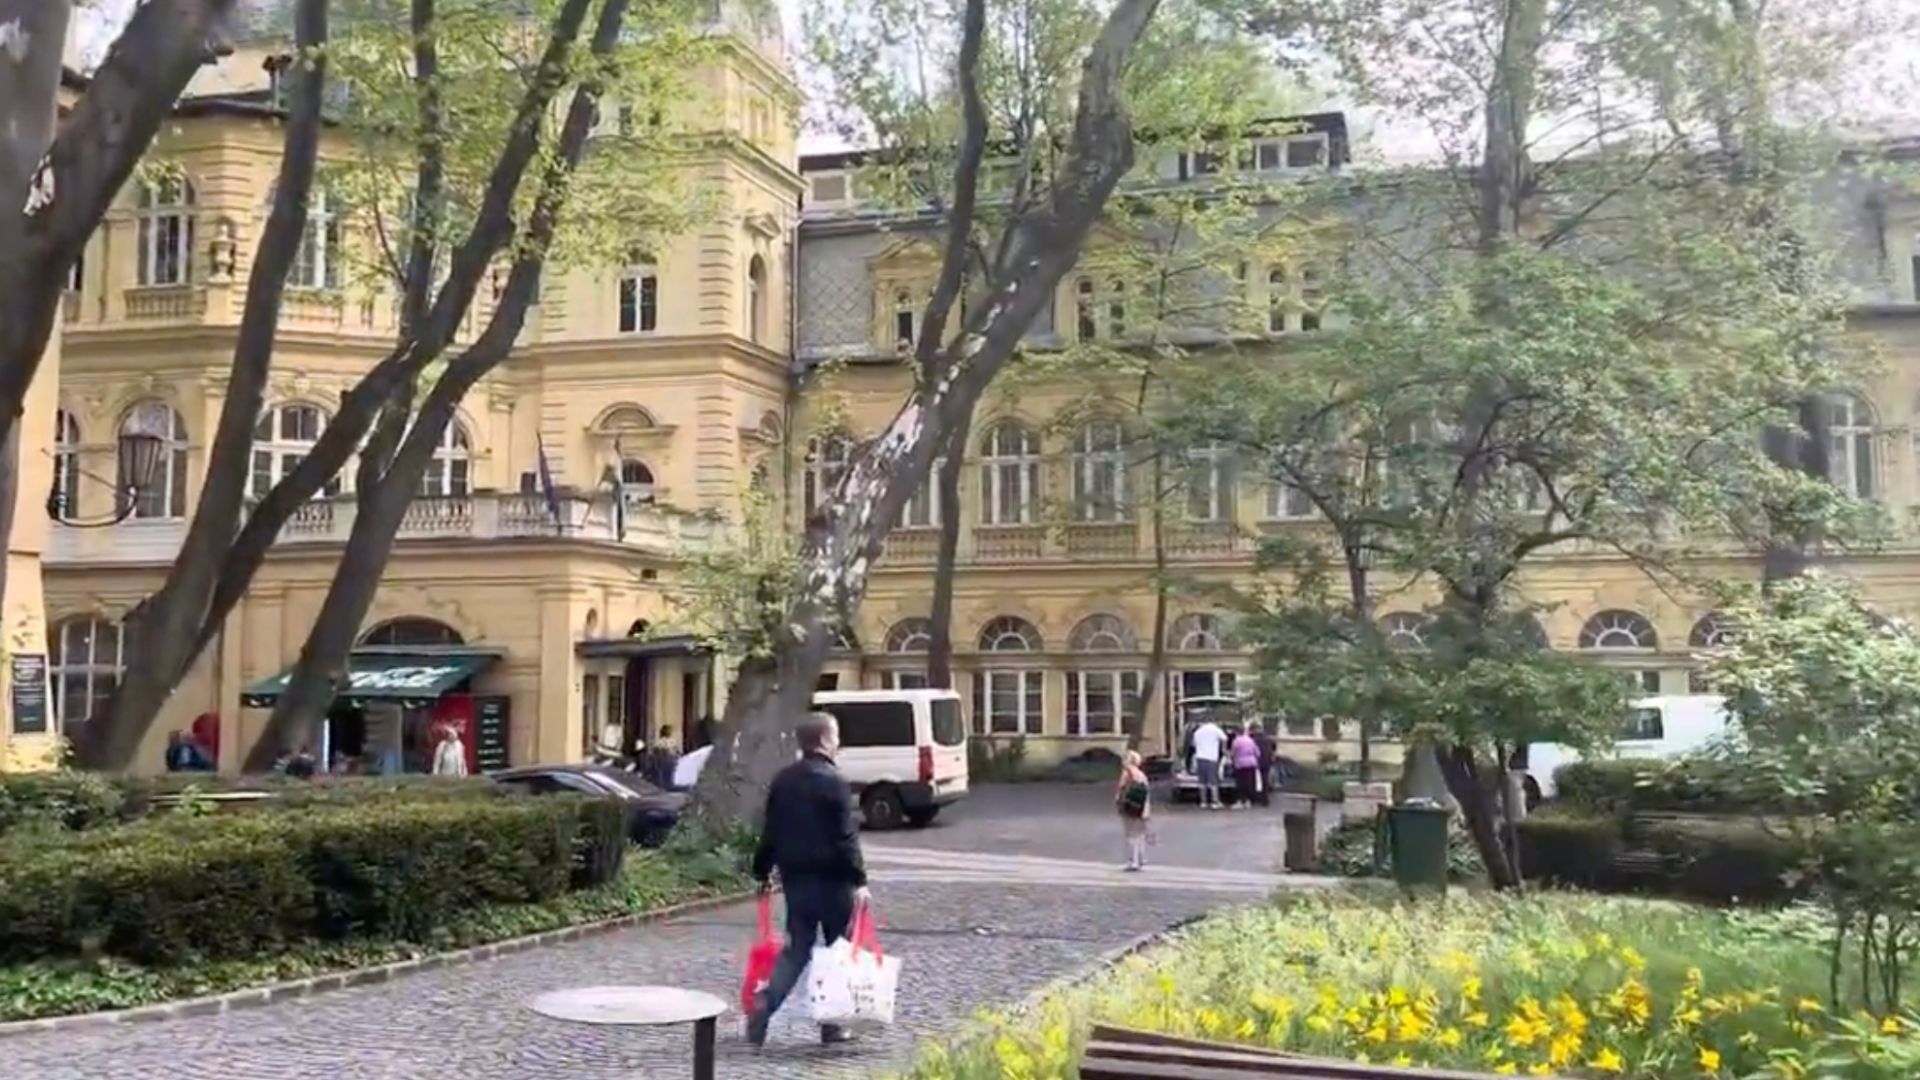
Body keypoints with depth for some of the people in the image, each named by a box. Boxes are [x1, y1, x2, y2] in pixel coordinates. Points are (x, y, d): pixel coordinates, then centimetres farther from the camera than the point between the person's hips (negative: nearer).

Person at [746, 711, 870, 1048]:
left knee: (796, 948, 12)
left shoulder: (783, 780, 8)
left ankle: (762, 1007, -5)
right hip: (832, 880, -6)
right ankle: (832, 1025, 13)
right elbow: (846, 837, -17)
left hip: (795, 878, 6)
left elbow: (770, 831, 12)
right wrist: (858, 880, -16)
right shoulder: (833, 782, -14)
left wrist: (763, 872, 20)